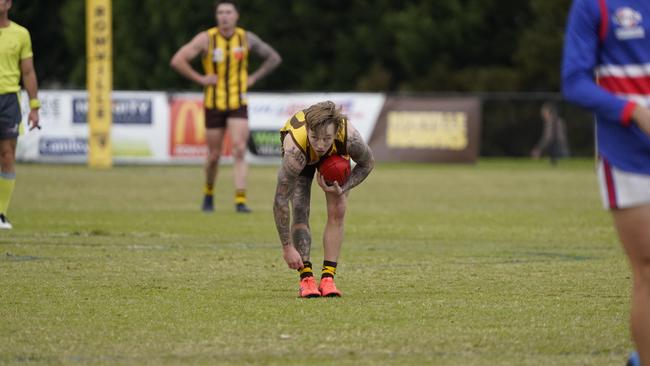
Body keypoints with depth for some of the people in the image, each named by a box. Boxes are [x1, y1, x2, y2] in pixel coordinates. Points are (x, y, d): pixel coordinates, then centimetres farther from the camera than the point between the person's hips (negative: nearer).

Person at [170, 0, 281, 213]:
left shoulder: (247, 38, -1)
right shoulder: (206, 39, -9)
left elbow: (274, 58, 12)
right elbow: (177, 61, -13)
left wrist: (253, 78, 2)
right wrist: (200, 79, -14)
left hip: (238, 105, 1)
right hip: (213, 105, -1)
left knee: (239, 151, -16)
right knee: (214, 156, 7)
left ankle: (240, 201, -19)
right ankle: (209, 193, 33)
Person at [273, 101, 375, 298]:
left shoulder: (350, 137, -42)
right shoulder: (295, 150, -47)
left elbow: (367, 163, -15)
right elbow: (280, 201, -39)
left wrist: (343, 189, -27)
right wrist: (287, 248, -36)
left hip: (335, 155, 2)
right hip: (303, 158, -2)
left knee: (337, 212, -10)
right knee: (300, 212, -15)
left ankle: (328, 278, -5)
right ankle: (306, 279, -9)